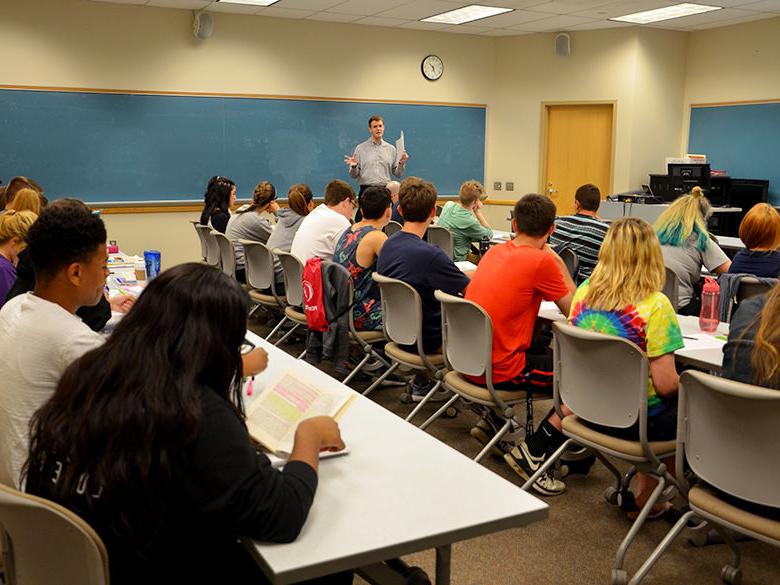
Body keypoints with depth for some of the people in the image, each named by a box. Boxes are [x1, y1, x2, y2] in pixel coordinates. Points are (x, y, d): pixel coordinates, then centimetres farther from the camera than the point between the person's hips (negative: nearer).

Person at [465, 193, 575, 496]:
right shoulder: (542, 261, -14)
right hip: (498, 371, -8)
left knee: (542, 353, 32)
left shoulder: (494, 252, 8)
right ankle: (532, 453, 2)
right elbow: (574, 310, -3)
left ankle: (492, 422, 27)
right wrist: (558, 262, 3)